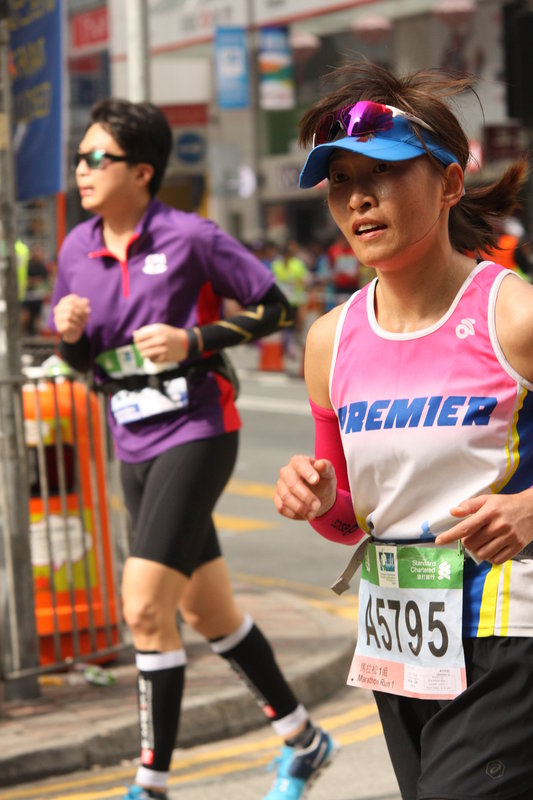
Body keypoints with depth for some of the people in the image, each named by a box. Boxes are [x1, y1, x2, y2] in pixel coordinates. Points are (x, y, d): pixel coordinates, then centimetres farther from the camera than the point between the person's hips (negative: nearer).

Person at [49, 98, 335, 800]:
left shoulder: (188, 236, -11)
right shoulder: (77, 249, 6)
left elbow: (275, 308, -7)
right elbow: (80, 359, 16)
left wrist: (193, 340, -18)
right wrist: (70, 333, -7)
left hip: (195, 433, -7)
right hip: (134, 447, 7)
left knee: (146, 606, -15)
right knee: (206, 611, 15)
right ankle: (302, 740, 33)